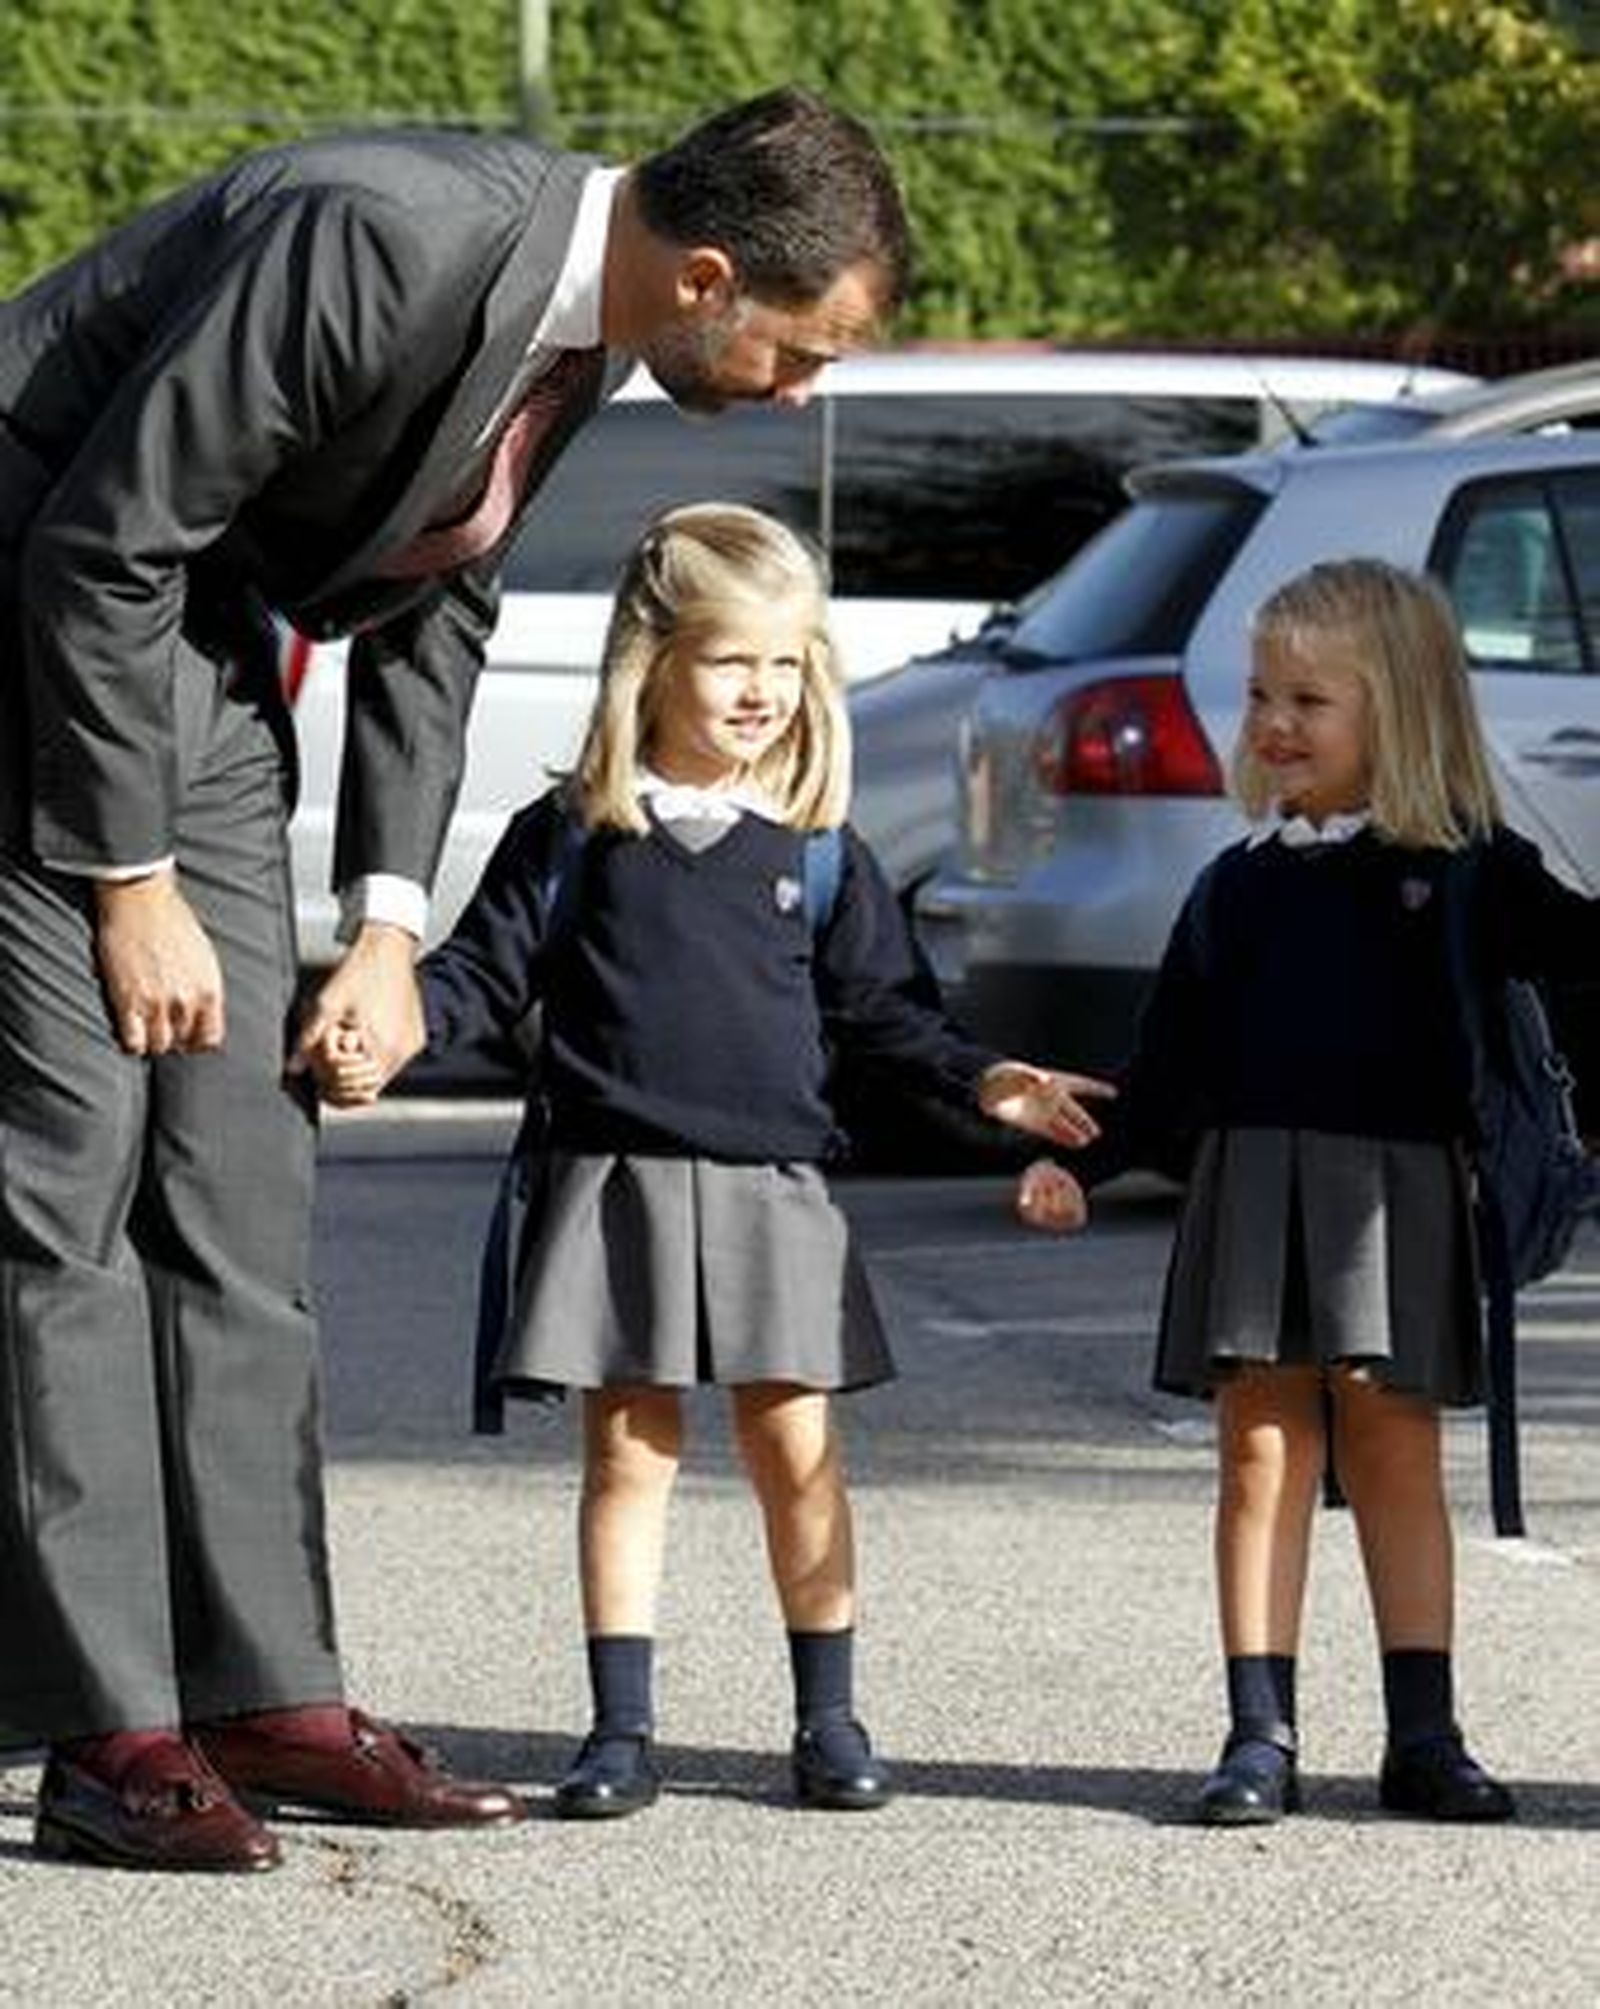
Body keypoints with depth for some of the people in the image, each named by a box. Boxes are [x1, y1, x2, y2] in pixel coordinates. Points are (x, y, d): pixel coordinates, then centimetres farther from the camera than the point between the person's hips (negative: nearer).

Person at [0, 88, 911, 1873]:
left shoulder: (583, 316, -1)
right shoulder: (380, 241, -29)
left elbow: (430, 602, 12)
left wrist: (390, 922, 4)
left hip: (194, 655, 9)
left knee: (237, 1175, 7)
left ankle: (262, 1694, 10)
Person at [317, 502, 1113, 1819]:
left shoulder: (818, 855, 8)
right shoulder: (574, 838, 3)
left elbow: (883, 1009, 12)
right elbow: (487, 971, 3)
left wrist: (983, 1082, -1)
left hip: (773, 1190, 1)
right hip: (618, 1181, -1)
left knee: (797, 1448, 2)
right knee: (629, 1450, 1)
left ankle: (829, 1721, 12)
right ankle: (623, 1730, 7)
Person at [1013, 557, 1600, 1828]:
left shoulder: (1466, 869, 4)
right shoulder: (1241, 887, 11)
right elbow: (1173, 1063, 14)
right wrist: (1083, 1164, 8)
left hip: (1400, 1187, -2)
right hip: (1253, 1184, 2)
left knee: (1397, 1454, 4)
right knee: (1263, 1452, 0)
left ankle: (1424, 1736, 10)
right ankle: (1261, 1736, 3)